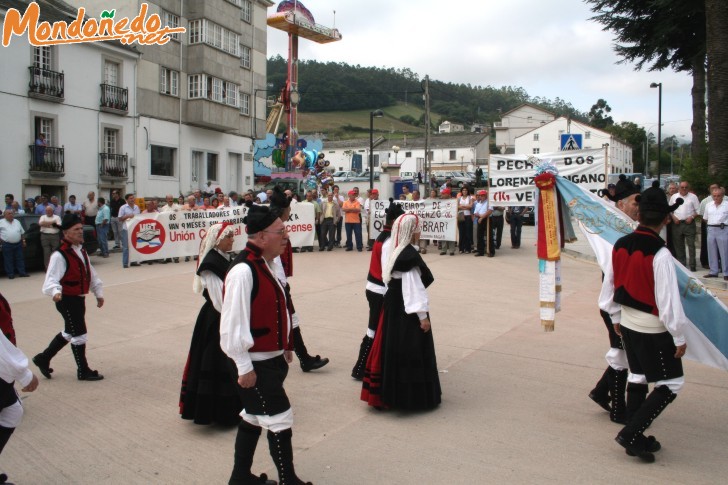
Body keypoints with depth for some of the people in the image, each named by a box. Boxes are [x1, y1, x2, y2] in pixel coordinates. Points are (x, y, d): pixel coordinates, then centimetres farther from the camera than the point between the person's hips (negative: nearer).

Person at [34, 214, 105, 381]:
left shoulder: (81, 251, 9)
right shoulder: (60, 255, -19)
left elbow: (91, 274, 18)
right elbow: (51, 279, -27)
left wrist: (99, 293, 21)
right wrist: (55, 292, -46)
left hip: (79, 298, 9)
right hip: (67, 300, -9)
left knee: (69, 333, 22)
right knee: (79, 334, 0)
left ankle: (43, 358, 40)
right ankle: (83, 371, 16)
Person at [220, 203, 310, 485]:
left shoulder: (270, 263, 5)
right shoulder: (243, 271, -24)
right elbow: (233, 323, -23)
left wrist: (285, 346, 18)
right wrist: (244, 367, -19)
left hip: (272, 358, 9)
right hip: (256, 364, -9)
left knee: (253, 418, 20)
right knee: (280, 421, 0)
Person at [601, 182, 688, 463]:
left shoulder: (620, 245, -3)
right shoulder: (659, 254, -24)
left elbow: (610, 286, 7)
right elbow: (669, 300, -21)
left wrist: (616, 318, 21)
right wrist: (679, 337, -9)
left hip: (627, 323, 7)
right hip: (653, 329, -7)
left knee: (638, 377, 19)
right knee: (671, 385, 8)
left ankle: (636, 439, 29)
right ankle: (631, 433, 4)